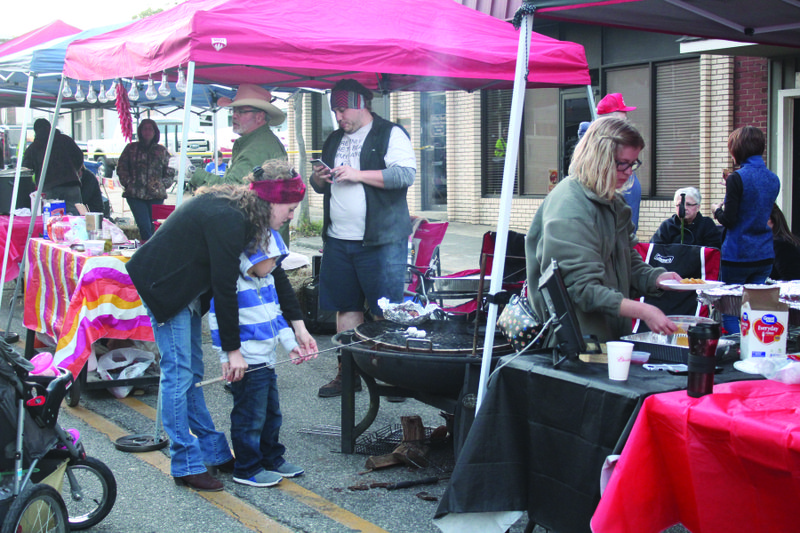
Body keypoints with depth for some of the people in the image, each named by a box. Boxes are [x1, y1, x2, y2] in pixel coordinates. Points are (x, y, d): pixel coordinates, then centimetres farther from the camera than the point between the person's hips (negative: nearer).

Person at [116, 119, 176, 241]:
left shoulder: (162, 151, 13)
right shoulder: (131, 148, 10)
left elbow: (170, 172, 15)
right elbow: (121, 168, 11)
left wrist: (162, 185, 1)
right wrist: (128, 183, 0)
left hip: (156, 195, 1)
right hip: (135, 195, -1)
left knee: (153, 226, 0)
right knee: (144, 226, -14)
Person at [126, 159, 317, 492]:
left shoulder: (246, 215, 1)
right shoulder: (228, 219, -28)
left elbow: (273, 270, 8)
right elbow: (225, 288, -25)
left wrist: (298, 325, 7)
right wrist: (233, 349, -18)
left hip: (187, 289, 10)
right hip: (163, 286, -10)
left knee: (192, 373, 13)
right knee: (179, 373, -7)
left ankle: (214, 452, 19)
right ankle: (186, 465, 0)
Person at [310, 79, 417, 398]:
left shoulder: (390, 134, -3)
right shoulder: (334, 140, 19)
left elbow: (405, 174, -17)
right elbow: (320, 184, 26)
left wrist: (358, 174, -20)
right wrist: (318, 178, 2)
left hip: (380, 240, -7)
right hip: (338, 240, 7)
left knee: (385, 313, -4)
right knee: (346, 307, 11)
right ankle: (347, 373, 20)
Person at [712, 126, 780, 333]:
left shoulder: (738, 178, -14)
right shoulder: (774, 179, 7)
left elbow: (729, 220, -16)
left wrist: (717, 209, 5)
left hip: (737, 255, -7)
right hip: (765, 256, 7)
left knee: (729, 313, 3)